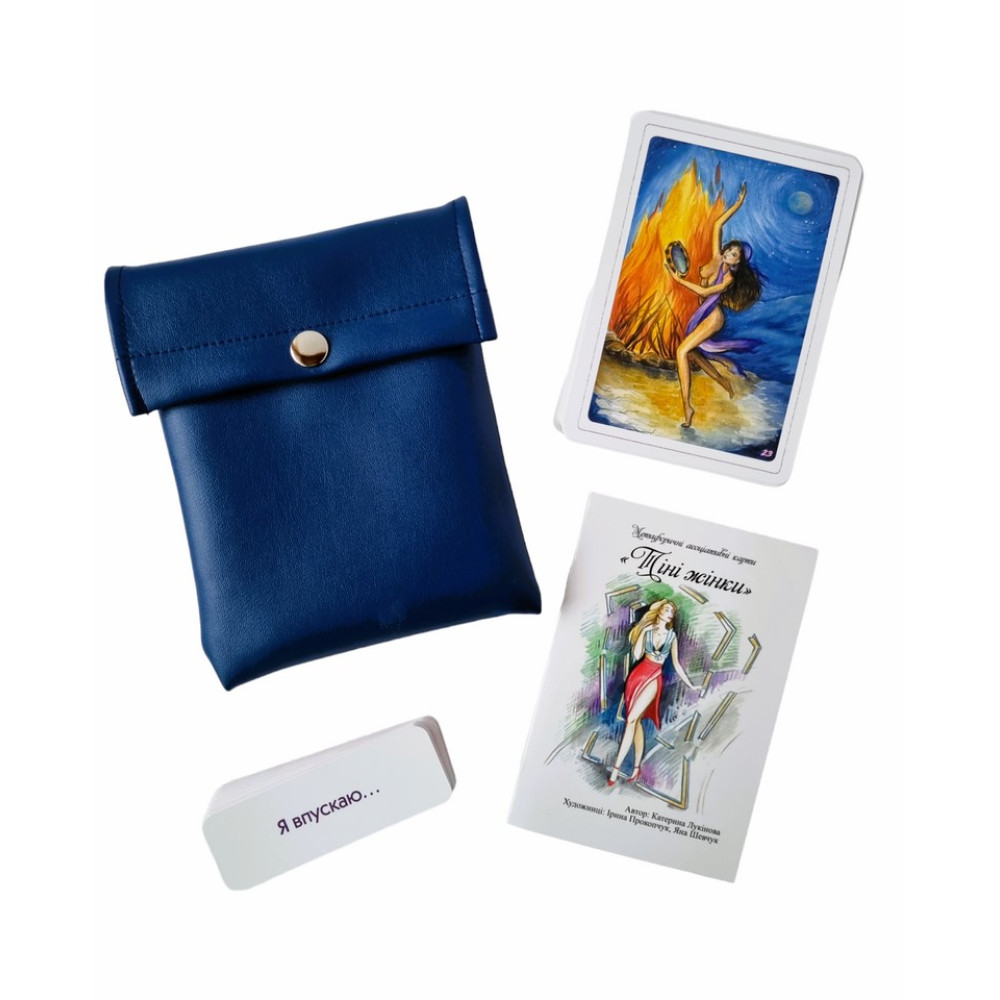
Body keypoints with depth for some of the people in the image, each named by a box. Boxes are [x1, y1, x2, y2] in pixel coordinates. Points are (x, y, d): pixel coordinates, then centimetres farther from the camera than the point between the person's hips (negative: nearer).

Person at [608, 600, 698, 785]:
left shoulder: (672, 635, 8)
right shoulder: (647, 629, 4)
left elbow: (676, 663, 15)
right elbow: (636, 655, -4)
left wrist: (690, 685, 17)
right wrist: (644, 633, -8)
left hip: (654, 678, -1)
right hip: (639, 674, 1)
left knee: (632, 719, -14)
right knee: (636, 721, 2)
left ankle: (616, 767, -14)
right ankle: (636, 767, 11)